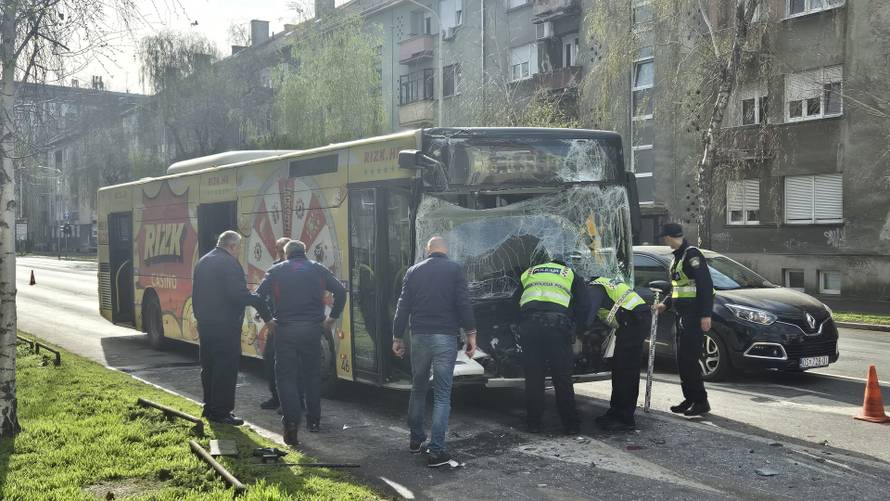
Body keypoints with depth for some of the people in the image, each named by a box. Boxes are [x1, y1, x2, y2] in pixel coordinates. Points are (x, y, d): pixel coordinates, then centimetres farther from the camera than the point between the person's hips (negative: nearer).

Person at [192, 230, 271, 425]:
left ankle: (209, 407, 24)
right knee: (226, 368, -3)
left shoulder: (203, 262, 14)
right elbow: (238, 294, -22)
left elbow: (196, 294, 18)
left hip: (205, 324, 9)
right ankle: (221, 411, -2)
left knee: (209, 366, 16)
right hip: (225, 325, -9)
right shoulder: (229, 263, -15)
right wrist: (256, 299, -7)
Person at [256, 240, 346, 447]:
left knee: (286, 376, 2)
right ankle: (314, 420, 24)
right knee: (312, 375, 17)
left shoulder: (276, 271, 6)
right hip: (312, 329, 2)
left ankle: (291, 422, -13)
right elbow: (340, 291, 2)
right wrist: (332, 318, 9)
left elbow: (258, 296, -2)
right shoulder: (318, 269, 8)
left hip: (285, 330, -2)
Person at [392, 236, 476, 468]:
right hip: (445, 337, -3)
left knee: (418, 389, 20)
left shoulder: (414, 271, 9)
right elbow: (464, 304, -7)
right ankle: (436, 451, -6)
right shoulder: (454, 269, 0)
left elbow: (403, 306, 7)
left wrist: (397, 337, 11)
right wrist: (471, 334, -4)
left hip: (419, 336, 3)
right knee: (442, 395, -1)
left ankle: (416, 439, 29)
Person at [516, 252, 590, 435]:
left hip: (529, 324, 2)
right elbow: (584, 305, 16)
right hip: (557, 323, -2)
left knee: (533, 377, 10)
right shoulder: (570, 274, 24)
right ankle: (570, 424, 12)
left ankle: (533, 423, 15)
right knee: (562, 379, 7)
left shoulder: (527, 274, 29)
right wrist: (576, 328, 27)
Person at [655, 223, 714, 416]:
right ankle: (690, 399, 19)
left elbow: (705, 285, -19)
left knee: (689, 359, -10)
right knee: (682, 359, 11)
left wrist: (706, 314, -23)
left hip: (695, 315, -10)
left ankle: (701, 402, -3)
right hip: (683, 315, 10)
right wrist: (666, 304, 19)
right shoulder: (677, 257, 18)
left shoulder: (692, 254, -13)